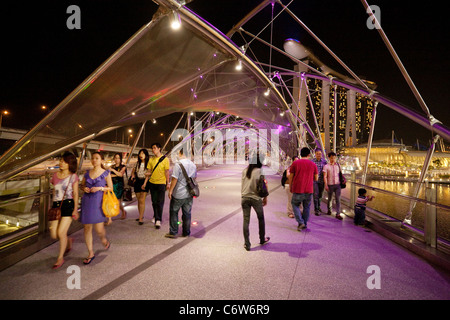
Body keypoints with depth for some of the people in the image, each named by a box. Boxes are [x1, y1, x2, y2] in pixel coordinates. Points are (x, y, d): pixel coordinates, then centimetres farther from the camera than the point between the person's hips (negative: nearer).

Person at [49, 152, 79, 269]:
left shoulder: (73, 176, -3)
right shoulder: (55, 175, 10)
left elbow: (75, 193, -3)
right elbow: (54, 191, 18)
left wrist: (75, 209, -9)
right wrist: (53, 206, 19)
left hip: (68, 204, -5)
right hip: (56, 205, 5)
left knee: (61, 233, -6)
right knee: (53, 234, 2)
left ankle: (60, 258, 14)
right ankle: (69, 241, 36)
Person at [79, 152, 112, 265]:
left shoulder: (106, 173, 1)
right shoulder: (87, 173, 11)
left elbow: (111, 188, 2)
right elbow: (82, 184, 21)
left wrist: (100, 188, -13)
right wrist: (84, 188, 0)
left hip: (99, 202, -4)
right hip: (87, 201, 4)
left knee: (99, 229, -7)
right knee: (87, 227, 5)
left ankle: (104, 239, 30)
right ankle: (90, 253, 18)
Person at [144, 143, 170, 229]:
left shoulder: (165, 159, -6)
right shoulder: (151, 159, 7)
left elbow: (167, 172, -6)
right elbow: (149, 172, 10)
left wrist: (168, 183, -7)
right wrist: (145, 182, 6)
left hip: (161, 183, -4)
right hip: (152, 183, 4)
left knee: (160, 202, -3)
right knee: (154, 202, 13)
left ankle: (158, 220, 2)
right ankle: (155, 217, 30)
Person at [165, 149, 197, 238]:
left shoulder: (178, 165, -17)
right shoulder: (193, 164, 5)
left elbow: (174, 179, -18)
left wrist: (170, 190, -10)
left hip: (178, 194, -5)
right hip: (189, 194, 6)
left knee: (174, 212, 10)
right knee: (187, 213, 14)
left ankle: (173, 232, 13)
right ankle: (186, 232, 22)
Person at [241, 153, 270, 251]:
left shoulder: (245, 171, 5)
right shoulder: (260, 171, -8)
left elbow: (242, 185, 9)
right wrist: (265, 197, 4)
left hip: (244, 198, 3)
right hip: (256, 198, -3)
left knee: (246, 221, 6)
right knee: (261, 218, 18)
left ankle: (247, 244, 10)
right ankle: (262, 239, 33)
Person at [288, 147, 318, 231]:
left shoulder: (295, 163, -2)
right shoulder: (313, 164, 3)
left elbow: (291, 177, 0)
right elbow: (316, 179, 9)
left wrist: (290, 187, 13)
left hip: (297, 190, -2)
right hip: (309, 190, 2)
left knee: (295, 205, 13)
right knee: (306, 207, 16)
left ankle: (301, 222, 1)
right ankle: (305, 224, 22)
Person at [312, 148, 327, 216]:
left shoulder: (324, 161, 4)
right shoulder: (312, 161, -3)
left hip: (321, 180, 3)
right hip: (314, 180, -3)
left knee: (320, 195, 14)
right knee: (316, 194, -8)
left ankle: (318, 207, 33)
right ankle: (316, 210, -3)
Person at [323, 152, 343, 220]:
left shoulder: (338, 165, 8)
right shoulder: (326, 166, -3)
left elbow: (340, 174, 18)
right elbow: (325, 176, -8)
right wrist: (326, 185, -15)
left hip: (337, 184, 2)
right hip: (330, 185, -2)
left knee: (338, 199, -5)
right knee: (330, 198, 12)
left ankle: (338, 214, -4)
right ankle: (329, 210, 35)